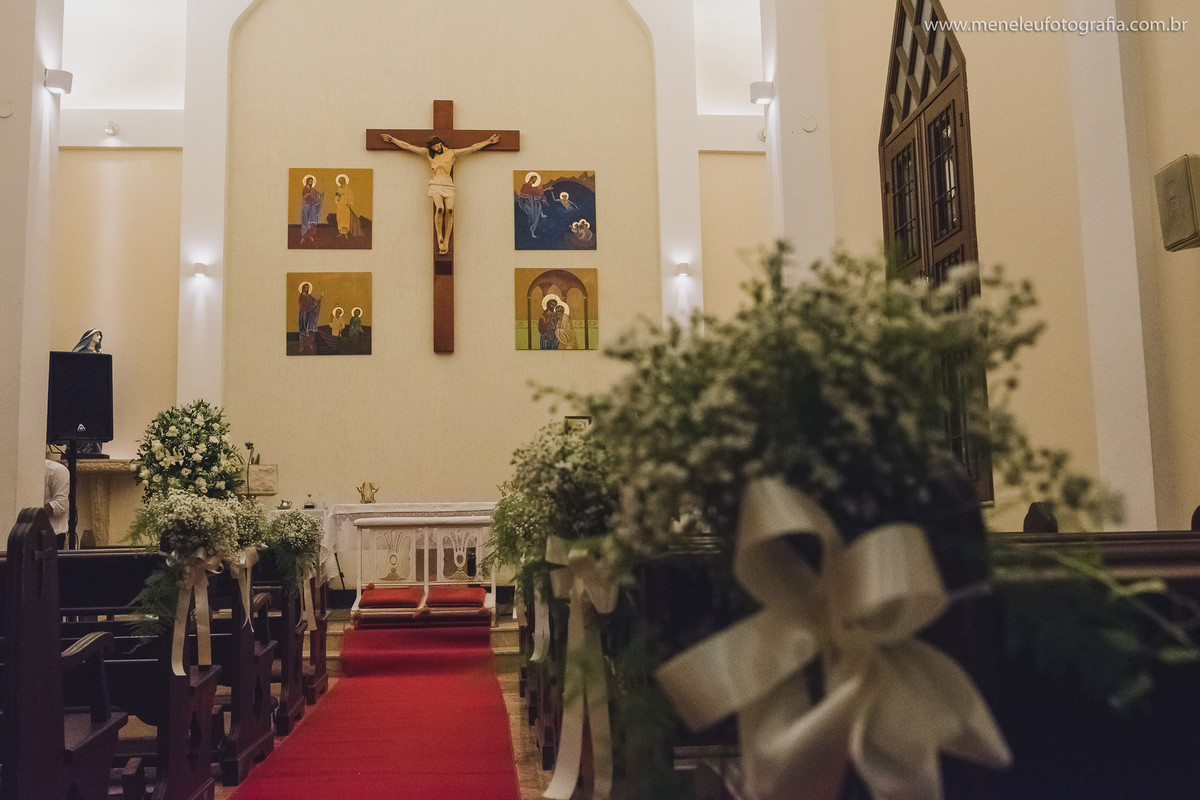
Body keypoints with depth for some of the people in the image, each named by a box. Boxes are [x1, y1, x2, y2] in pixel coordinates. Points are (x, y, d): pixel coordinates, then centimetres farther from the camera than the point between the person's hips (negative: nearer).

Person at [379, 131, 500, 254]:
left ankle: (446, 241, -18)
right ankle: (439, 236, -15)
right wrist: (392, 139, 15)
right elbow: (407, 146, 16)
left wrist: (488, 141, 13)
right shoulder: (428, 153, 13)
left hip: (448, 186, 1)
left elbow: (472, 148, 14)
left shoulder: (452, 153, 12)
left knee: (449, 210, -22)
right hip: (435, 185, -1)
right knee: (440, 208, -28)